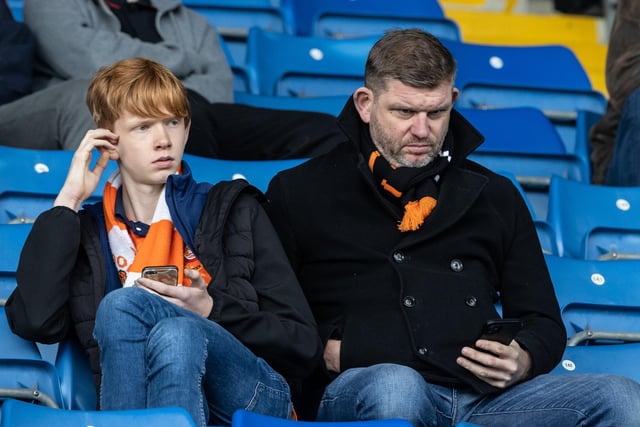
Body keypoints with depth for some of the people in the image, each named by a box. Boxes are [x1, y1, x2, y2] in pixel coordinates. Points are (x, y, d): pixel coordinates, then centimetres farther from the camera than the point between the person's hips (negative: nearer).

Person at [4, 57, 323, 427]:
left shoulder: (232, 209, 19)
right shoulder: (88, 231, 23)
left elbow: (304, 347, 12)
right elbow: (35, 322, 0)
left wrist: (210, 310, -4)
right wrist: (67, 202, 9)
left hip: (253, 397, 0)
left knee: (124, 305, -29)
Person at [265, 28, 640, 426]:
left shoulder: (495, 196, 24)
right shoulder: (300, 193, 14)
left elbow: (543, 323, 25)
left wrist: (522, 361, 2)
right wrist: (319, 353, -10)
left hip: (483, 395, 4)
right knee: (395, 386, -42)